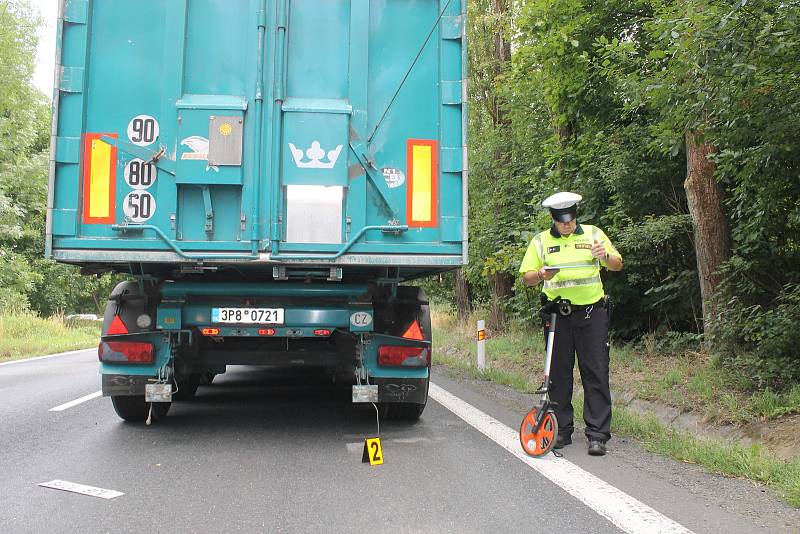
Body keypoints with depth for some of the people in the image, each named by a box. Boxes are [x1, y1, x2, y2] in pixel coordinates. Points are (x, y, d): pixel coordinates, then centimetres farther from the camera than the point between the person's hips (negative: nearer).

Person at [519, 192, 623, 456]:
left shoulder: (593, 234, 9)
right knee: (559, 374, 5)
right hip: (559, 315, 1)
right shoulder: (541, 241, 8)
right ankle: (561, 430, 16)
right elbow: (526, 277, 8)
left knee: (596, 373, -4)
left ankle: (597, 435, 0)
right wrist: (541, 275, -14)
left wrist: (605, 256, -12)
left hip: (592, 313, -1)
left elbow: (618, 265, 10)